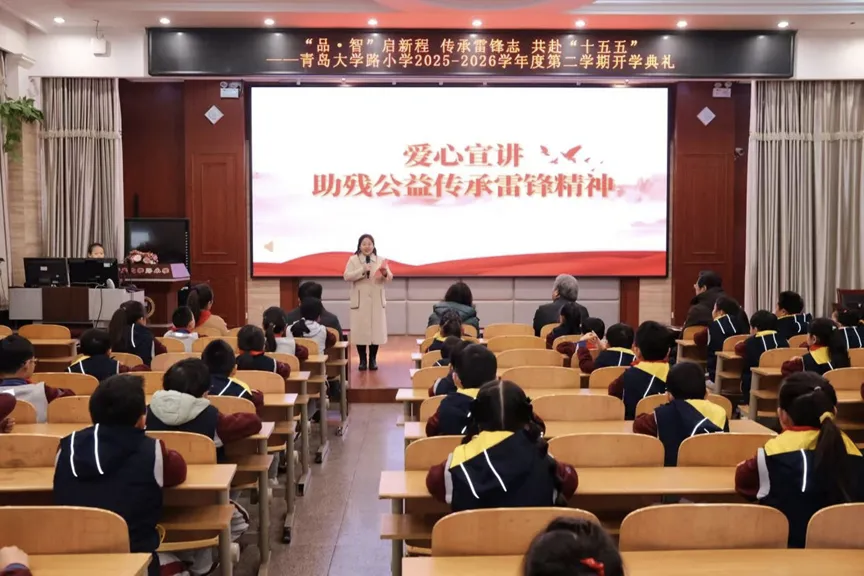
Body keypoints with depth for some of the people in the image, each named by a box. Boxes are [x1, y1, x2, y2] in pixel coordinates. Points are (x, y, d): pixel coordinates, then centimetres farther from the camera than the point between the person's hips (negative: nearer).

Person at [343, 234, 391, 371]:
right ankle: (362, 360, 9)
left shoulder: (380, 260, 6)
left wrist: (385, 274, -25)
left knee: (376, 329, 3)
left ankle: (373, 359, 14)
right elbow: (347, 277, -10)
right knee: (360, 330, -1)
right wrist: (362, 271, -21)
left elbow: (389, 278, -2)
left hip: (377, 300, 2)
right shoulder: (353, 260, 2)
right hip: (360, 300, -2)